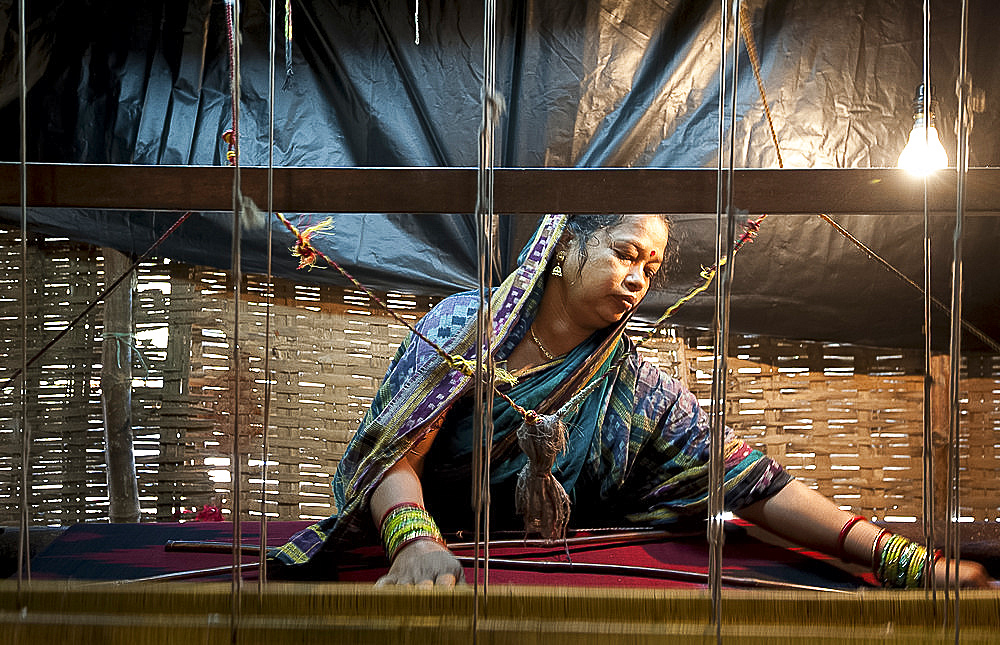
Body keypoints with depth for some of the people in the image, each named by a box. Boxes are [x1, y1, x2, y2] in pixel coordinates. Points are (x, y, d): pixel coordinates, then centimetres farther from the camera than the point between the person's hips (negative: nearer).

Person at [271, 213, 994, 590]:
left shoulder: (639, 390, -1)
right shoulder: (463, 324, -5)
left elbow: (754, 483, -8)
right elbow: (395, 450, -13)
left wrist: (903, 560, -19)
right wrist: (415, 540, -36)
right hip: (431, 557, -2)